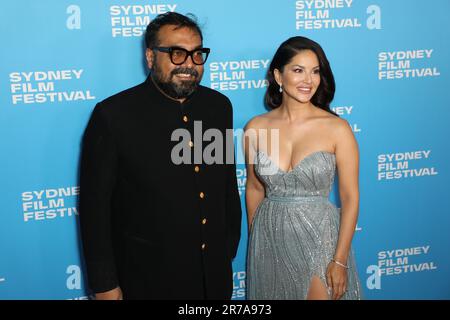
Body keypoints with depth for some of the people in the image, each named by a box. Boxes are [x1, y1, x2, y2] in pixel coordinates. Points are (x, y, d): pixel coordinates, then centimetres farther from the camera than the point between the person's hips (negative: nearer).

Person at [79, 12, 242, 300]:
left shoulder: (219, 106, -1)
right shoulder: (113, 115, -15)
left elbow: (229, 183, 8)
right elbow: (95, 206, -11)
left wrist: (230, 248, 12)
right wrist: (104, 285, -9)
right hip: (147, 277, -4)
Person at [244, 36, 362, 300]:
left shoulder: (337, 128, -11)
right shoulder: (256, 128, -4)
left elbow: (350, 198, -8)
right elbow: (254, 189, 8)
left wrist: (340, 260, -10)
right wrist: (255, 239, 13)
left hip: (319, 239, -2)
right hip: (269, 240, 3)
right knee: (273, 296, 18)